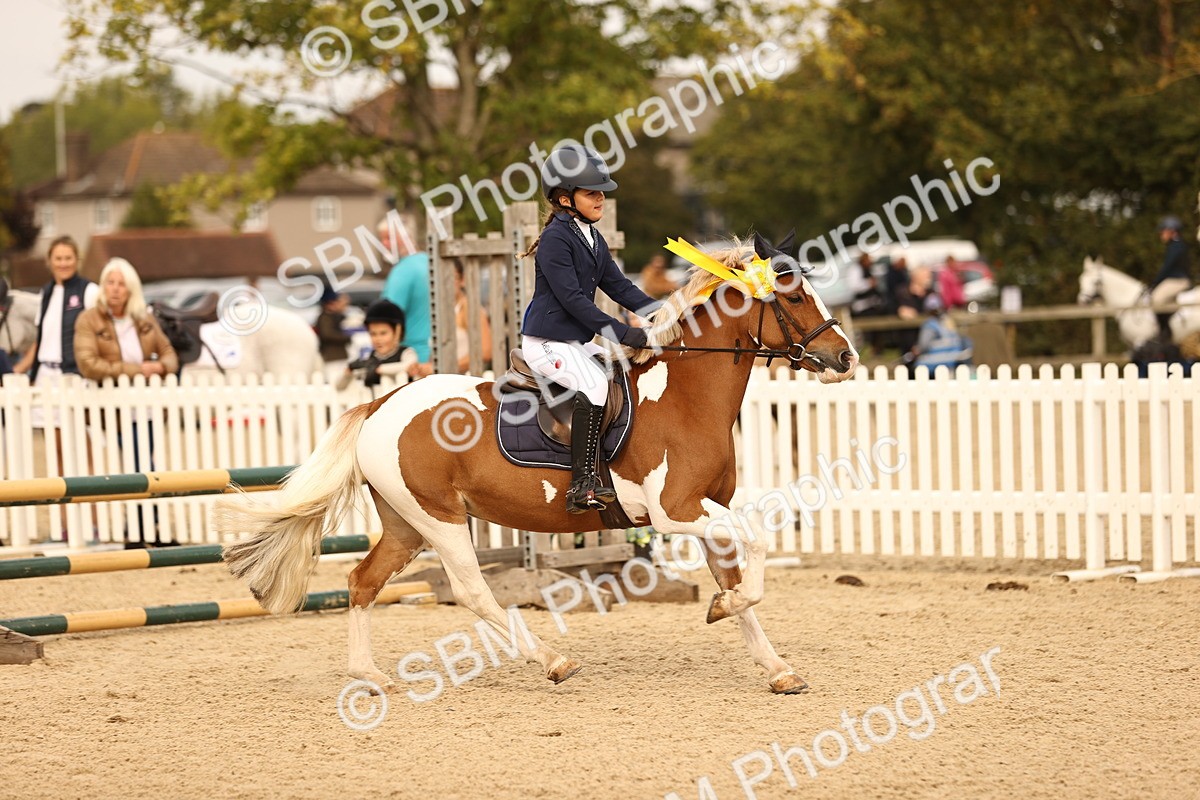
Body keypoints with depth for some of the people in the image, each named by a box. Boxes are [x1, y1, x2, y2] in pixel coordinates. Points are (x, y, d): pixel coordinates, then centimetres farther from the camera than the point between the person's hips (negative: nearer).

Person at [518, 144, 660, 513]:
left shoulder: (593, 239, 14)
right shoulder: (556, 239, -15)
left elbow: (618, 285, 14)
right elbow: (572, 298, -22)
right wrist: (621, 332, -25)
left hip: (579, 340, 10)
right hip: (547, 342, -10)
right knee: (594, 384, -31)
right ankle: (582, 484, -35)